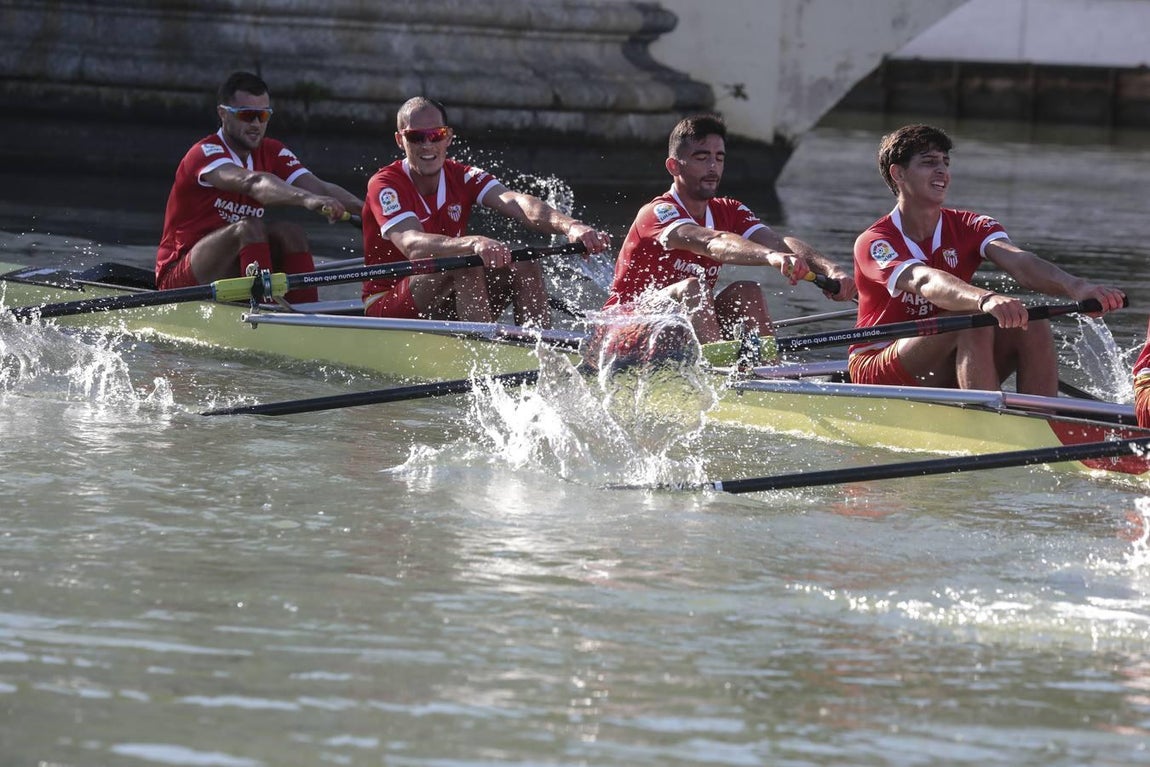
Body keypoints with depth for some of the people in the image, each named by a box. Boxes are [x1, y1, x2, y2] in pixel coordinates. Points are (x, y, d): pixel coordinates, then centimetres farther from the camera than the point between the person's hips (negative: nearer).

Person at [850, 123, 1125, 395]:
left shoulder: (970, 228, 4)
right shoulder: (873, 243, -12)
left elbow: (1019, 262, -17)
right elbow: (925, 282, -33)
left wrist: (1075, 286, -39)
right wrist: (986, 300, -54)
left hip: (945, 383, 5)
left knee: (1032, 325, -19)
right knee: (974, 322, -30)